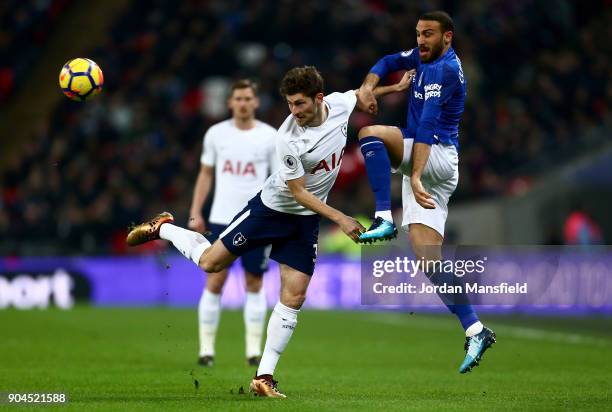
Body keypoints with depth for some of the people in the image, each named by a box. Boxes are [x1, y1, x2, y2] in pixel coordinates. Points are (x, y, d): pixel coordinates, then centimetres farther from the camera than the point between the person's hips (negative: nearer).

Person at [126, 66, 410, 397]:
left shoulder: (339, 104, -13)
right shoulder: (289, 139, -29)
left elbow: (360, 94, 13)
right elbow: (298, 192, -21)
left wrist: (395, 87, 17)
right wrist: (339, 218, -25)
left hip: (306, 220, 4)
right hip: (273, 207, -4)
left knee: (293, 297, -3)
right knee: (210, 261, 3)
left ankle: (264, 377, 1)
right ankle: (162, 227, 32)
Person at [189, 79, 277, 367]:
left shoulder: (269, 136, 1)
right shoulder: (216, 133, 5)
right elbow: (205, 175, 11)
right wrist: (195, 213, 3)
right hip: (221, 219, 0)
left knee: (254, 284, 5)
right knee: (214, 282, -3)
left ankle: (254, 349, 12)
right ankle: (206, 348, 3)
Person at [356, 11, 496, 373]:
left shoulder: (446, 69, -13)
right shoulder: (424, 57, 14)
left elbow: (427, 126, -22)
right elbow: (390, 62, 28)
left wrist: (415, 177, -31)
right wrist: (368, 86, 6)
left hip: (438, 156, -9)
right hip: (424, 166, 9)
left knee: (371, 133, -26)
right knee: (429, 260, 0)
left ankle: (384, 219, -29)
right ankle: (475, 331, -4)